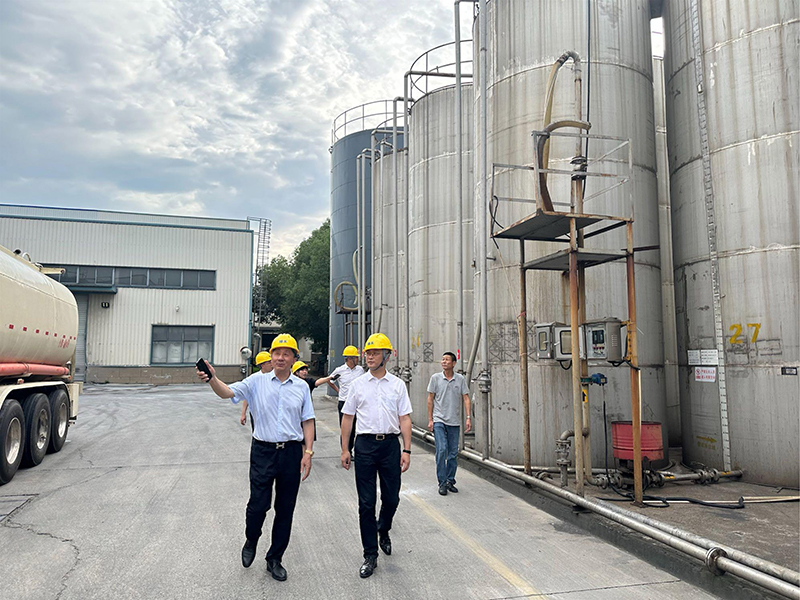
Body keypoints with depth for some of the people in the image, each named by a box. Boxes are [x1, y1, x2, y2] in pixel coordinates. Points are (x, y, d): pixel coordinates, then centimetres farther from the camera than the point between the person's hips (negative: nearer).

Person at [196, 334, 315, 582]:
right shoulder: (257, 381, 0)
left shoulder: (301, 386, 5)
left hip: (292, 451, 2)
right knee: (258, 504, -2)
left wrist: (308, 452, 0)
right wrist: (212, 379, -33)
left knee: (285, 509, 9)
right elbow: (228, 392, -12)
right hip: (263, 451, -2)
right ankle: (251, 541, 31)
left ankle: (274, 559, 27)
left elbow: (307, 421, 6)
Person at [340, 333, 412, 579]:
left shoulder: (397, 385, 5)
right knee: (366, 503, 2)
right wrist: (345, 449, 3)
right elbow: (347, 418, 7)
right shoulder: (357, 384, 5)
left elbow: (405, 419, 4)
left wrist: (407, 450, -3)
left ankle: (383, 531, 40)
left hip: (390, 443, 1)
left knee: (391, 498, 8)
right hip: (365, 444, 0)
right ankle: (370, 555, 13)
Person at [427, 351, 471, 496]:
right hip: (439, 420, -2)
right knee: (441, 450, -11)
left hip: (454, 421, 2)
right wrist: (430, 420, -1)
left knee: (453, 453, 7)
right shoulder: (435, 378, 0)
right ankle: (442, 483, -2)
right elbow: (430, 399, 3)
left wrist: (468, 418, -6)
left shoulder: (460, 379, 3)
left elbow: (466, 398, 4)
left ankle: (450, 481, 19)